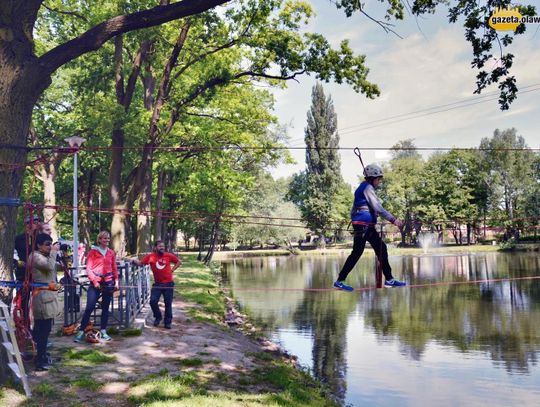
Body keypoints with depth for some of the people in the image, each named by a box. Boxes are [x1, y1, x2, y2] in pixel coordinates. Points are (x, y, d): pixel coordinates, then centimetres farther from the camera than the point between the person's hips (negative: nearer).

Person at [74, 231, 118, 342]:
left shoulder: (111, 252, 9)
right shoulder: (93, 252, -1)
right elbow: (88, 268, -4)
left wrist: (116, 281, 4)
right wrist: (94, 281, -11)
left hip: (108, 282, 4)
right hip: (96, 283, -3)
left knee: (105, 308, 8)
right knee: (89, 307, -7)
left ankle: (103, 331, 16)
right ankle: (81, 332, 1)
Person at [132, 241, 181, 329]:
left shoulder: (169, 255, -3)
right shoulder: (150, 256, -5)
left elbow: (179, 262, 10)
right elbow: (140, 263, -7)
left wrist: (172, 269, 1)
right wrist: (134, 261, -25)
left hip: (168, 283, 0)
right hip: (157, 284, 0)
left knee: (168, 303, 5)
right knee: (153, 301, -6)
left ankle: (168, 322, 18)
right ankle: (157, 317, 20)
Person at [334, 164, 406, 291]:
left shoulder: (362, 187, 19)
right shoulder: (368, 187, -10)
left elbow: (354, 209, 21)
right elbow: (377, 207, -19)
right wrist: (393, 219, -20)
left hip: (368, 226, 10)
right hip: (363, 225, -10)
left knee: (381, 248, 10)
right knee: (357, 252, -8)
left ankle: (389, 279, 13)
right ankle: (339, 281, -4)